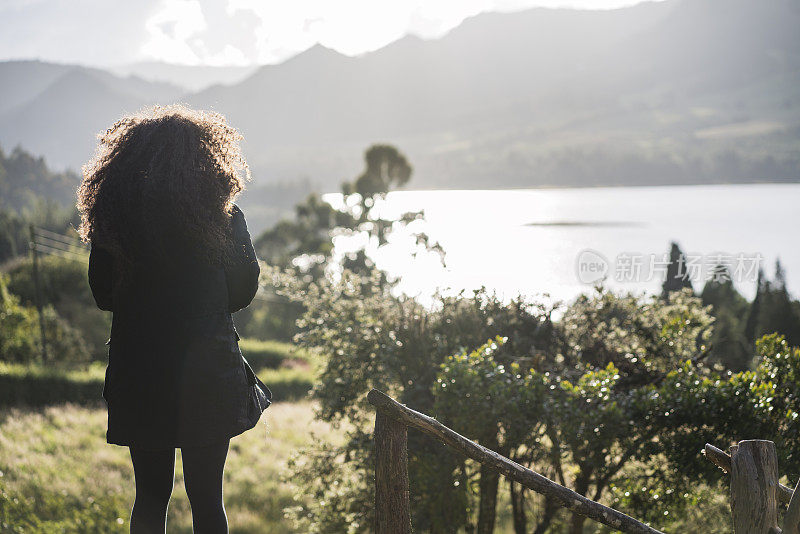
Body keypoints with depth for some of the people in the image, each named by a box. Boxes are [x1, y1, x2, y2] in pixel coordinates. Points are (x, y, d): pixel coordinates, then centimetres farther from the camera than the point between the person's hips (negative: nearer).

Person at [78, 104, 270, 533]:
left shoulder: (111, 217, -4)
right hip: (207, 377, -2)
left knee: (150, 496, 14)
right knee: (206, 497, 8)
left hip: (137, 379, 2)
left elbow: (103, 297, 5)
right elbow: (242, 292, 2)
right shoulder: (223, 217, -10)